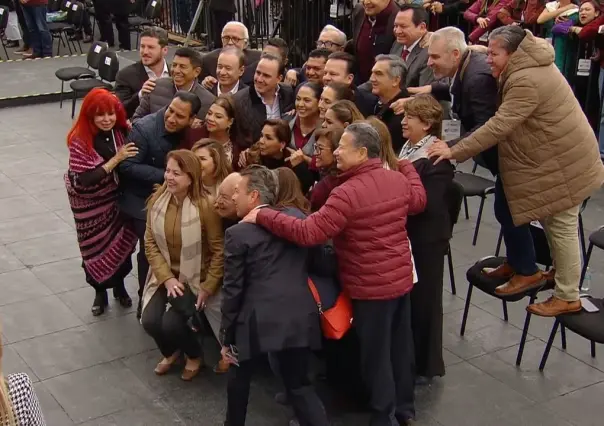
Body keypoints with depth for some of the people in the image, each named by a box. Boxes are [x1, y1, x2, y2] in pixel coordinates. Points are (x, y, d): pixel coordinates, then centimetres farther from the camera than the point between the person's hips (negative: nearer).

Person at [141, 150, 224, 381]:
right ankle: (171, 352, 23)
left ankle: (194, 355, 15)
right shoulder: (156, 200, -7)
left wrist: (208, 287, -15)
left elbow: (218, 251, -13)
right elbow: (150, 243, -3)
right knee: (150, 321, -14)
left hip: (195, 279, -4)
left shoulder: (204, 206, -20)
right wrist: (166, 277, -14)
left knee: (171, 323, -20)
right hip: (165, 275, 4)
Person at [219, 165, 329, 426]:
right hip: (300, 317, 4)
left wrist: (226, 338, 4)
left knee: (239, 375, 23)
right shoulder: (297, 216, 7)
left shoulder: (238, 233, -5)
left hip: (258, 321, -4)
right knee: (299, 384, 14)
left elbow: (232, 290, -4)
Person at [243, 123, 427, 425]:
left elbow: (308, 233, -31)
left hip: (371, 286, -8)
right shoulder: (397, 179, -2)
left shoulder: (348, 193, -26)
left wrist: (263, 215, -25)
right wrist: (407, 166, 35)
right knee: (401, 345, 21)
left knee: (375, 354, 9)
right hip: (402, 277, 8)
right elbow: (419, 200, 20)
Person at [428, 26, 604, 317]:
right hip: (555, 159, 10)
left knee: (561, 228, 0)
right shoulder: (526, 68, 7)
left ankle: (568, 298, 11)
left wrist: (454, 152, -32)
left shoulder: (527, 81, -26)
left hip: (564, 163, -10)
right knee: (553, 224, 19)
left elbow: (499, 126, -32)